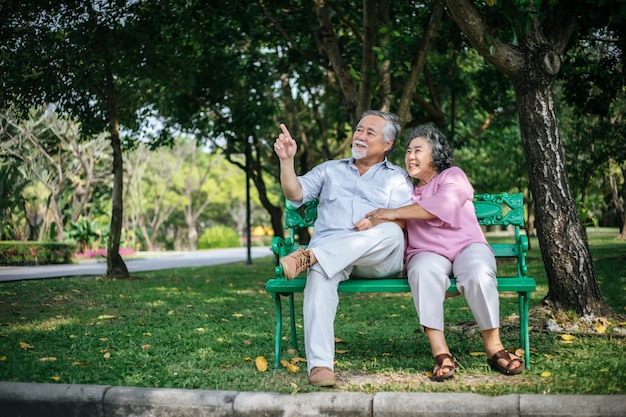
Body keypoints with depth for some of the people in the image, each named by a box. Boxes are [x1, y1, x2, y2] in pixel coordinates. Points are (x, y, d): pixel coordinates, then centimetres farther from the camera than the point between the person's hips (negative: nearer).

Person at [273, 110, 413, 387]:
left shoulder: (398, 179, 20)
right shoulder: (330, 170, 27)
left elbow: (403, 224, 4)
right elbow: (295, 194, 11)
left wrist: (377, 225, -17)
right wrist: (286, 160, -5)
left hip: (379, 260, 0)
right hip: (328, 253, 0)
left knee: (390, 233, -36)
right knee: (321, 273, -36)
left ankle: (308, 256, -40)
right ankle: (320, 364, -44)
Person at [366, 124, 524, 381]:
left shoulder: (452, 176, 11)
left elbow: (444, 204, -12)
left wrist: (394, 214, -14)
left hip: (467, 246, -1)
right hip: (426, 253, 2)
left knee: (478, 273, -37)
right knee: (425, 272, -37)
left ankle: (494, 347, -22)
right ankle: (440, 353, -38)